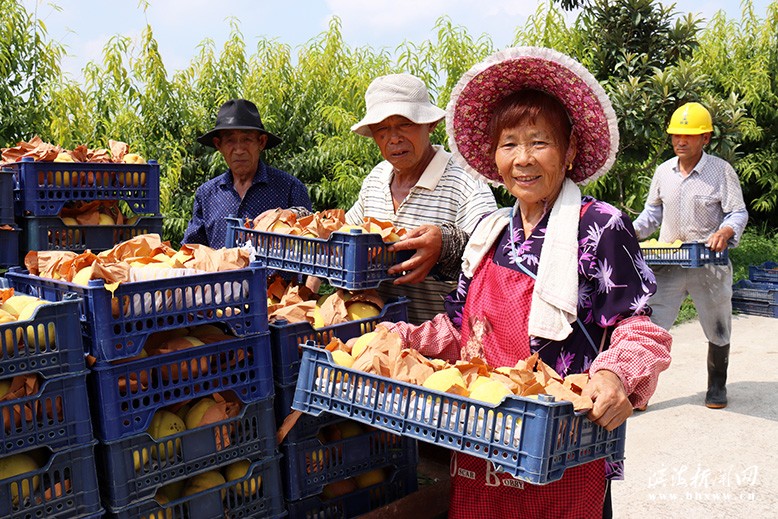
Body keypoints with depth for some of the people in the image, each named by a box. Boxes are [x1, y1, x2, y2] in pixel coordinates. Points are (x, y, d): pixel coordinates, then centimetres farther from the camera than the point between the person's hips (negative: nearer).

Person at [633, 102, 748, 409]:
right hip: (668, 265, 2)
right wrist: (632, 232, 2)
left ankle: (717, 386, 36)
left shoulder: (722, 171, -6)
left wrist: (725, 232, -29)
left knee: (718, 331, 15)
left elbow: (738, 213, -7)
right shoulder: (663, 172, 7)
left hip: (710, 265, -2)